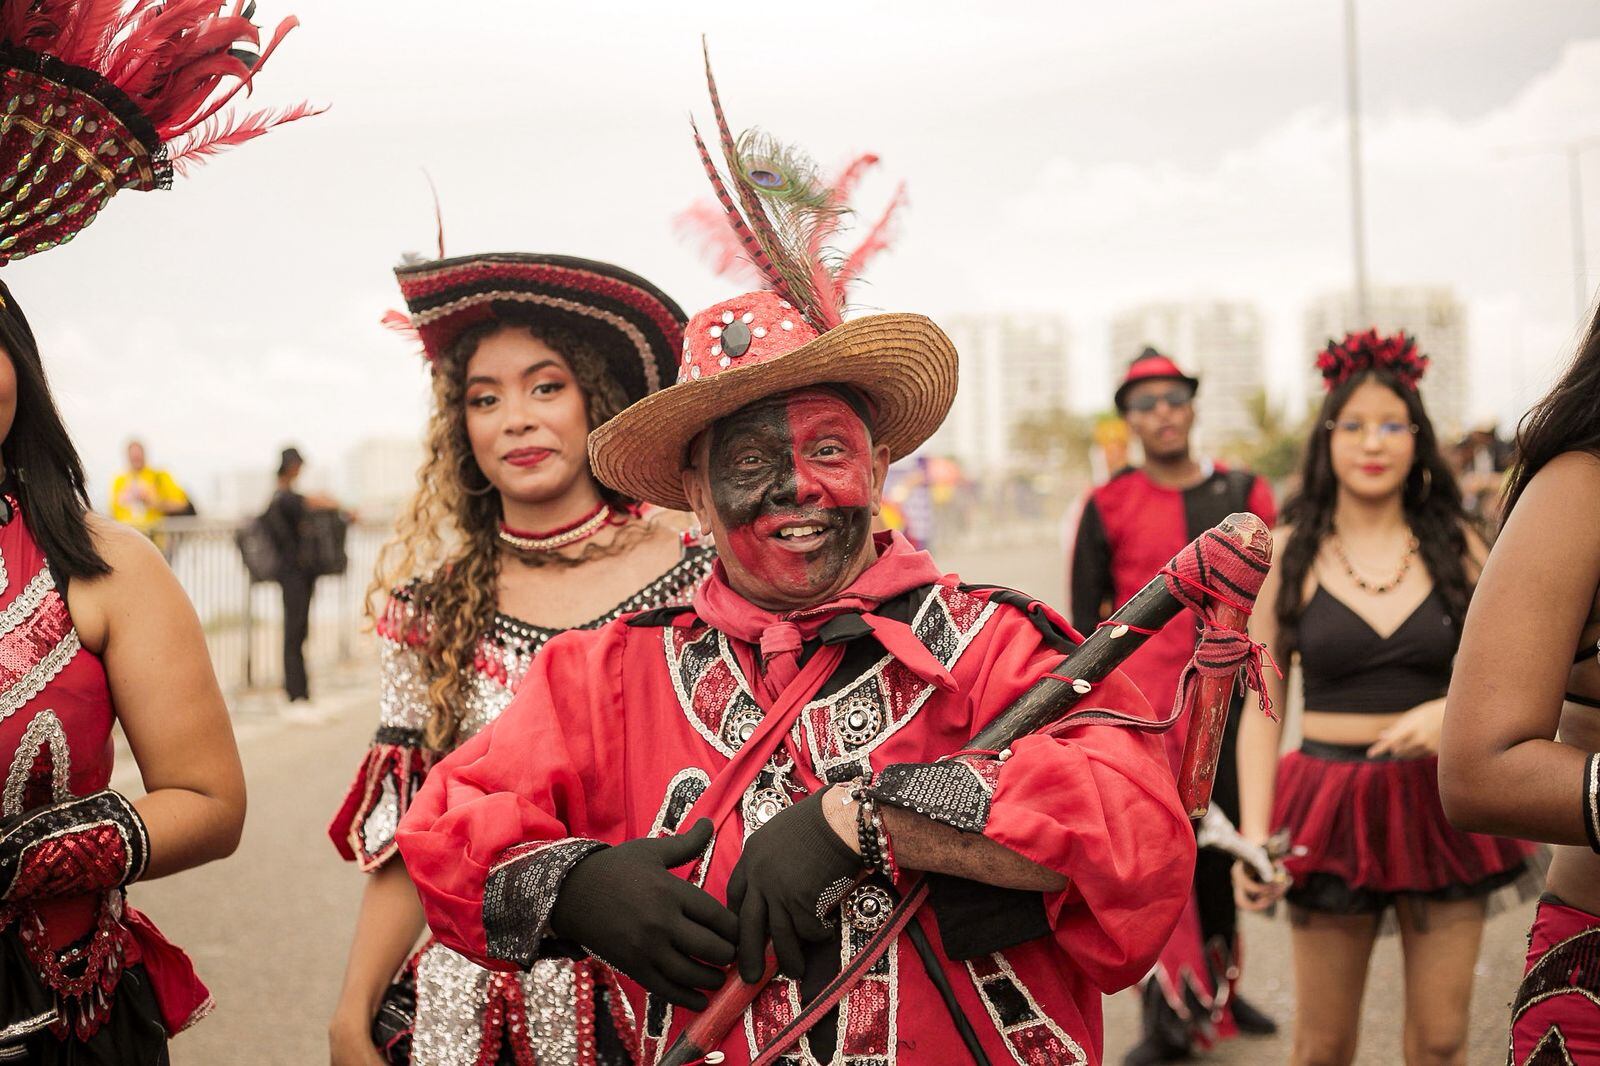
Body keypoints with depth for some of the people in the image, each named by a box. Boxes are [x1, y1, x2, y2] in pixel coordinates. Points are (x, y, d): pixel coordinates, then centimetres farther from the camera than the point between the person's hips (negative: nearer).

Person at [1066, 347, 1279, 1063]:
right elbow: (1086, 616, 2)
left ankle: (1221, 990, 28)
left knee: (1223, 844, 11)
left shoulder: (1243, 494, 6)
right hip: (1142, 699, -3)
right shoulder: (1108, 506, -1)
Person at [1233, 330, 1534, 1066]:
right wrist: (1254, 833, -8)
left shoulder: (1455, 545, 3)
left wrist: (1451, 710, -15)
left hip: (1442, 802, 1)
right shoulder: (1287, 554, -1)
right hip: (1331, 804, -1)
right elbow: (1262, 707, -1)